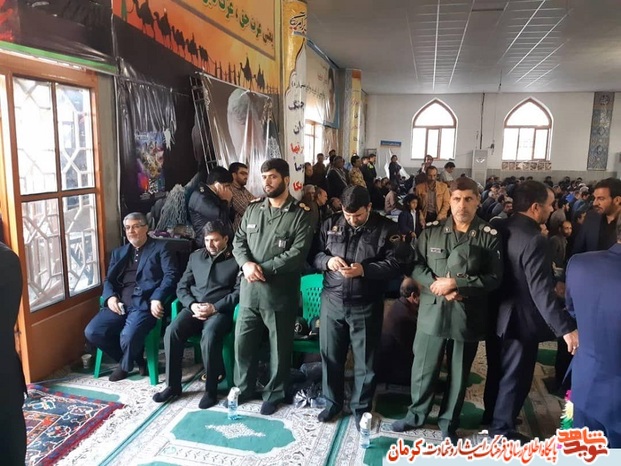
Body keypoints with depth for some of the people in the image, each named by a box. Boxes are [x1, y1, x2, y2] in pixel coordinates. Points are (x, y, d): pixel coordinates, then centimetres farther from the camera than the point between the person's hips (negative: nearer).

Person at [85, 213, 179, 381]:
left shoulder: (160, 247, 8)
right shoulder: (119, 252, 25)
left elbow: (171, 275, -4)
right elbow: (108, 279, 20)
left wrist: (157, 299, -19)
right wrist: (110, 297, -4)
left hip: (145, 303, -6)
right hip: (120, 303, 6)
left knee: (129, 336, -30)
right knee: (92, 332, -15)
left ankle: (126, 365, 7)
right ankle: (136, 359, 5)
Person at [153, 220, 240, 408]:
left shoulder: (236, 260, 2)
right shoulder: (195, 256, 17)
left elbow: (239, 293, -7)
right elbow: (182, 287, 15)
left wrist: (214, 308, -17)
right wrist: (192, 305, -5)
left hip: (220, 310, -4)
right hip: (194, 308, 5)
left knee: (209, 337, -34)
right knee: (172, 331, -23)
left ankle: (211, 390, -17)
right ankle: (173, 385, -8)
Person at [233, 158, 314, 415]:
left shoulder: (300, 215, -7)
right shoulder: (253, 209, 10)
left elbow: (298, 254, -16)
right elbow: (238, 241, 8)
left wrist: (263, 269, -19)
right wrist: (246, 263, -13)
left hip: (280, 291, -4)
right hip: (249, 289, 5)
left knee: (279, 346, 11)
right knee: (243, 341, 14)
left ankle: (274, 393, 31)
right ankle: (243, 387, 37)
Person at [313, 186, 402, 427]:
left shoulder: (386, 229, -4)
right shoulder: (330, 224, 5)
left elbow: (395, 265, -9)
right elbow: (314, 254, 8)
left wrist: (364, 270, -22)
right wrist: (327, 260, -14)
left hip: (366, 305, -2)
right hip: (332, 301, 3)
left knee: (364, 360, 10)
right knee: (330, 354, 13)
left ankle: (361, 407, 30)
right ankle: (332, 402, 34)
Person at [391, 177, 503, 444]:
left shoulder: (489, 236, -5)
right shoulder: (431, 232, 2)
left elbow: (494, 278, -9)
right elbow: (415, 266, 1)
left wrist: (454, 283, -17)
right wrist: (438, 286, -14)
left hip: (467, 316, -1)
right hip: (432, 311, 1)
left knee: (458, 375, 15)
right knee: (423, 369, 13)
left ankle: (449, 423, 35)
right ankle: (416, 414, 36)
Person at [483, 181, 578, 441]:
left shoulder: (500, 228, 0)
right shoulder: (534, 240, -25)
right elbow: (541, 291, -30)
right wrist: (566, 328, -29)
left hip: (497, 314, 8)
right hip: (521, 320, -8)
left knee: (498, 369, 23)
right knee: (515, 375, 10)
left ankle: (491, 413, 41)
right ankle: (502, 427, 25)